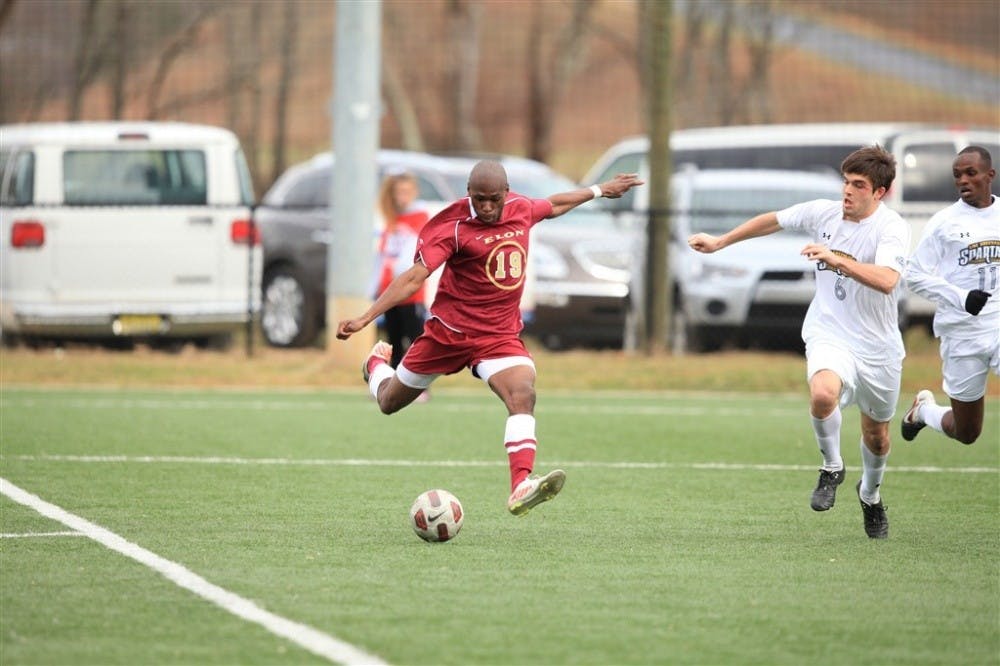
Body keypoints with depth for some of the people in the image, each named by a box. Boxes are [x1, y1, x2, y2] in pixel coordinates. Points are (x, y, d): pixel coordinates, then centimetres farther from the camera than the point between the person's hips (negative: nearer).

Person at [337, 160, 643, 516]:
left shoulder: (521, 208, -2)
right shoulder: (452, 226, -19)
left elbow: (554, 205, 23)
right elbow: (415, 277, -25)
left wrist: (600, 190, 34)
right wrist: (365, 318, -33)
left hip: (499, 335, 3)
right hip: (448, 330, -3)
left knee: (523, 395, -26)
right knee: (390, 403, 15)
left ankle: (521, 487, -36)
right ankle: (377, 363, 53)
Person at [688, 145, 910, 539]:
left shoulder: (892, 228, -17)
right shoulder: (823, 213, -4)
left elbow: (886, 280, -35)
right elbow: (772, 221, 15)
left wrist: (837, 260, -44)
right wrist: (720, 242, 21)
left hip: (878, 347, -1)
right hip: (829, 335, 1)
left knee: (876, 434, 14)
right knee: (823, 393, -32)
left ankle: (870, 494, 47)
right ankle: (832, 468, -4)